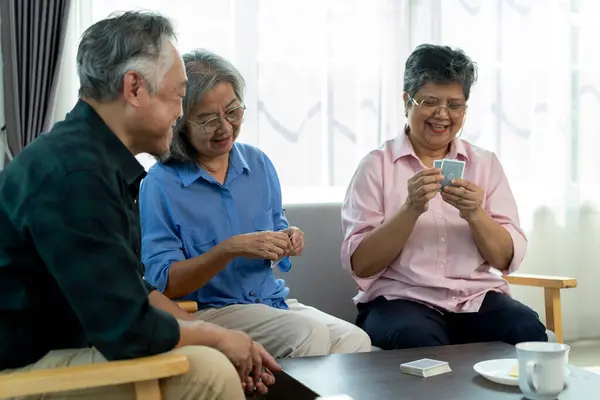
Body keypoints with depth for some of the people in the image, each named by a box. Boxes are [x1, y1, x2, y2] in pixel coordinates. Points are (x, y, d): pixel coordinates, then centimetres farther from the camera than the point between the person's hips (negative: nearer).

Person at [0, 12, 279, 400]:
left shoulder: (99, 159, 6)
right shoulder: (73, 171, -26)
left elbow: (133, 288, 13)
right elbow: (130, 331, -26)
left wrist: (221, 339, 4)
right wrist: (216, 336, -8)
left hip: (69, 340, 9)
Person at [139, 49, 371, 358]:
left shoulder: (259, 164, 9)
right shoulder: (160, 185, -8)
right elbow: (164, 284, -12)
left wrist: (287, 240, -3)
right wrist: (230, 249, -24)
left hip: (272, 302, 5)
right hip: (205, 313, -5)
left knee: (354, 340, -21)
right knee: (309, 334, -30)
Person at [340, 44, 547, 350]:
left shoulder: (486, 164, 11)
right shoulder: (376, 166, 2)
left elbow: (508, 259, 5)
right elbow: (359, 264, -6)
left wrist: (474, 214, -15)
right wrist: (411, 209, -19)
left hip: (479, 299, 4)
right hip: (401, 299, -3)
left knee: (528, 330, -26)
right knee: (420, 341, -35)